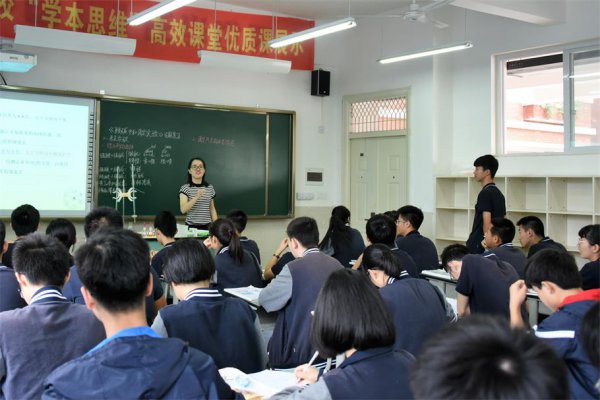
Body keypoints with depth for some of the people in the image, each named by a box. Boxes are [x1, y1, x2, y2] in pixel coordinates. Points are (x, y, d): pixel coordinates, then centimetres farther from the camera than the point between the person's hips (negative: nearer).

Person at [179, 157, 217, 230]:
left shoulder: (210, 188, 7)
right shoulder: (185, 188, -5)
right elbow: (183, 210, -17)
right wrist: (196, 197, -29)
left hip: (207, 226, 3)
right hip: (191, 226, -3)